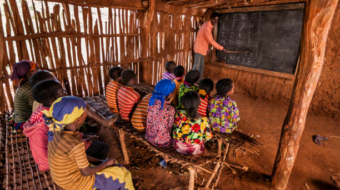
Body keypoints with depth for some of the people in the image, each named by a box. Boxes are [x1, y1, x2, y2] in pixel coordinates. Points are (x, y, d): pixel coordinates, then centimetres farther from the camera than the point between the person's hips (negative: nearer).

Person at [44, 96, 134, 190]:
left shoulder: (57, 131, -13)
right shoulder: (76, 146, -36)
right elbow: (86, 172, -22)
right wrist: (105, 163, -5)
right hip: (75, 182, -7)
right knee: (122, 174, 8)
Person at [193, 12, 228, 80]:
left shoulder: (209, 25, 9)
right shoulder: (207, 27, -21)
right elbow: (211, 41, -23)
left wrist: (207, 48, 17)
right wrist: (222, 48, -20)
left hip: (202, 49, 10)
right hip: (199, 48, -10)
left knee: (201, 67, 11)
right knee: (197, 67, -7)